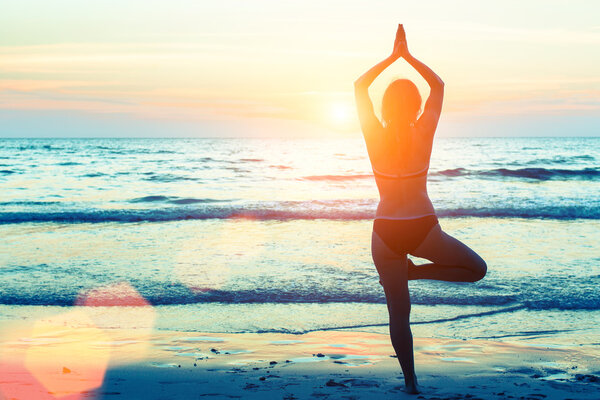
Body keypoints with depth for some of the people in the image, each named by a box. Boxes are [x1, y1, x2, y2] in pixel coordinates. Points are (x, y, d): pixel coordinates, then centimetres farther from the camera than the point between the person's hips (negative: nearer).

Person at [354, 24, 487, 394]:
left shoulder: (375, 135, -7)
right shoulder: (424, 134, -8)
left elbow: (360, 86, 6)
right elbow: (439, 86, 7)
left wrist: (393, 57, 10)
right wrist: (407, 56, 10)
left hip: (386, 232, 2)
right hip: (423, 229, -2)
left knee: (399, 312, 12)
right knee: (477, 269, 19)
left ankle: (410, 380, 16)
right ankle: (412, 271, 6)